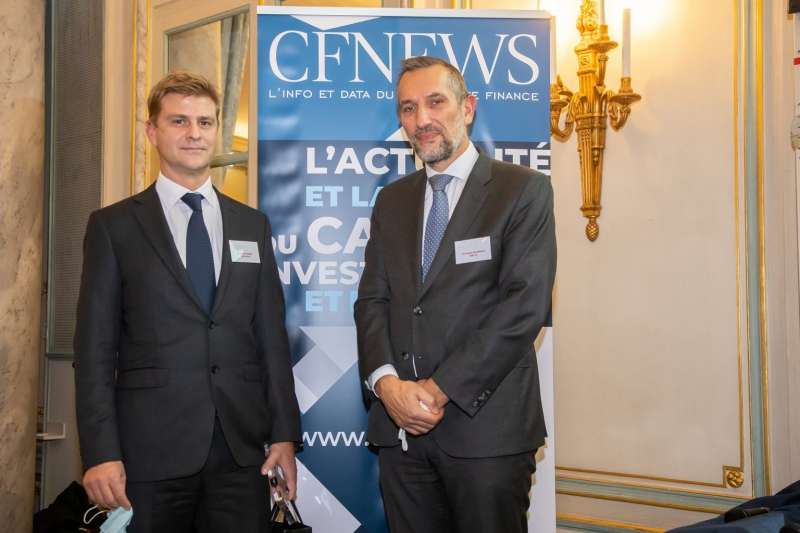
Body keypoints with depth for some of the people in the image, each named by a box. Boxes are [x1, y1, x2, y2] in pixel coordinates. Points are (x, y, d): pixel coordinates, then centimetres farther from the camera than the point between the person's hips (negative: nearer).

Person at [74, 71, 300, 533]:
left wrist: (285, 432, 4)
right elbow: (95, 347, -2)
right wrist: (101, 452, -9)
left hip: (242, 447, 3)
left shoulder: (252, 225, 11)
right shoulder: (114, 226, 2)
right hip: (151, 448, -2)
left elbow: (272, 334, 9)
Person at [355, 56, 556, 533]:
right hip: (400, 425, 4)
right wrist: (387, 382, -9)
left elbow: (525, 303, -12)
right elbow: (373, 300, 9)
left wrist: (441, 387, -14)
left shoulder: (524, 190, -2)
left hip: (487, 424, -4)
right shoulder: (392, 201, 15)